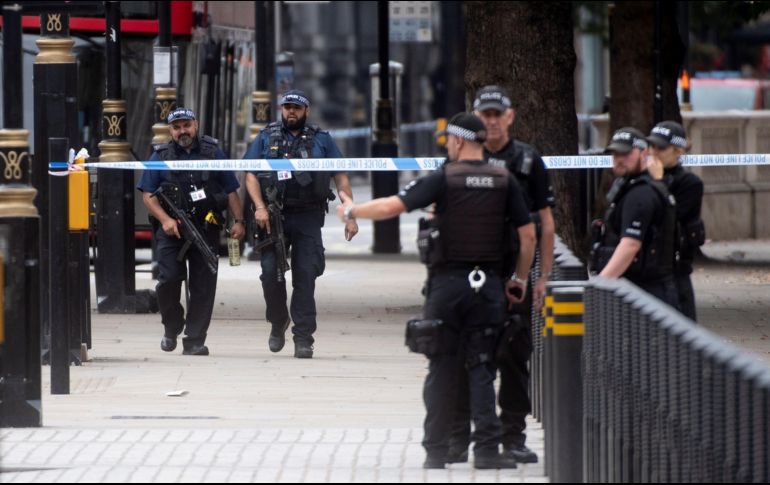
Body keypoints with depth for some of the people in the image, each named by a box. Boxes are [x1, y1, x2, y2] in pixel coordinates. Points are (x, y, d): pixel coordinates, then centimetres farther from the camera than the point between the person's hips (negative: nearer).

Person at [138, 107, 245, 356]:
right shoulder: (161, 156, 8)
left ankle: (195, 340, 2)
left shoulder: (213, 153, 11)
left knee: (203, 285, -3)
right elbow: (148, 195, 3)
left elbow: (231, 191, 13)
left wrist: (238, 221, 2)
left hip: (206, 229, 1)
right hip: (172, 230, -1)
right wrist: (165, 219, -12)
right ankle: (172, 328, 13)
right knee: (169, 279, -12)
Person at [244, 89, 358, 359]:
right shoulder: (266, 139, 12)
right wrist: (260, 207, -10)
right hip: (274, 217, 0)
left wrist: (350, 217, 1)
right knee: (271, 272, -6)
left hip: (308, 218, 0)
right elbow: (251, 175, 6)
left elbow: (341, 178, 9)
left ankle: (303, 338, -3)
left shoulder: (321, 140, 11)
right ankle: (278, 322, 19)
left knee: (305, 276, -5)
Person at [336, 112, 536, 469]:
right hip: (488, 285, 2)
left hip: (448, 282, -2)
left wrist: (352, 212, 6)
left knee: (442, 369, 6)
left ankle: (436, 449, 7)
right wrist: (519, 278, 15)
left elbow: (393, 206, -10)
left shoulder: (444, 179, -5)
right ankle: (486, 449, -6)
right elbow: (528, 235, 4)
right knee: (481, 368, 3)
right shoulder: (504, 181, 3)